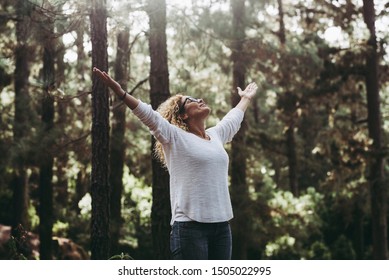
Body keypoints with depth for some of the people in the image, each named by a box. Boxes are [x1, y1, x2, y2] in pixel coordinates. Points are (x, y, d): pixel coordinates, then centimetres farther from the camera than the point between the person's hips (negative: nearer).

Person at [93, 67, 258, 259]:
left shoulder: (216, 135, 18)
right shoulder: (175, 137, 0)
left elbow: (234, 118, 37)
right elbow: (148, 115, -13)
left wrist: (246, 98, 53)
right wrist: (121, 93, -25)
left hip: (222, 225, 7)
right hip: (190, 226, -7)